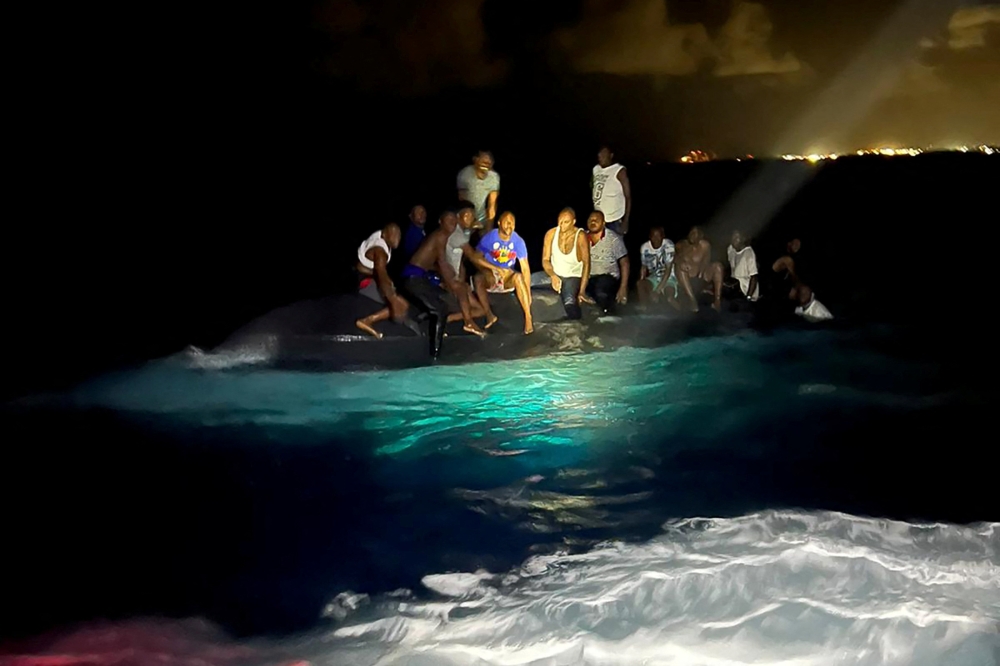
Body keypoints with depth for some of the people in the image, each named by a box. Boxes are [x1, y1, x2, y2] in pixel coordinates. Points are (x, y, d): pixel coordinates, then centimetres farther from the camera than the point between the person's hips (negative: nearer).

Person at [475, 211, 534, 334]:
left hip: (508, 276, 1)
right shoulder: (489, 238, -14)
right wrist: (495, 270, -20)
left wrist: (528, 292, -19)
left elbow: (525, 267, -12)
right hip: (490, 275, -1)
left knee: (518, 277, -35)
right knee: (478, 278, -36)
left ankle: (528, 318, -35)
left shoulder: (518, 241, -11)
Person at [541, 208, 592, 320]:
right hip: (555, 276, 5)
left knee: (569, 301, -32)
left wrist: (582, 291, -26)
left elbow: (586, 263, -17)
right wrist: (553, 276, -24)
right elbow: (545, 259, -2)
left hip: (574, 276, -5)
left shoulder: (580, 236, -15)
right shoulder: (551, 234, -6)